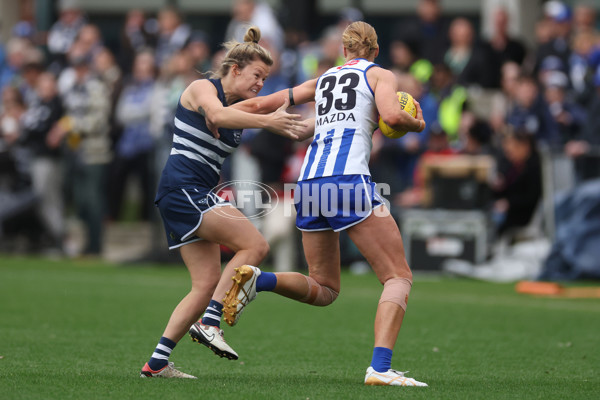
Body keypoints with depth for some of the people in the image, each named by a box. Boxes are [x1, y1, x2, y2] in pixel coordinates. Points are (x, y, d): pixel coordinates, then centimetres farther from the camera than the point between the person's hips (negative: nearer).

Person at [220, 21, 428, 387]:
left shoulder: (322, 80, 26)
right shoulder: (380, 75, 10)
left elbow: (259, 104, 24)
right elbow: (392, 115, -9)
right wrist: (417, 125, 10)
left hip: (309, 183, 6)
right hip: (350, 180, -6)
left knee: (324, 290, 18)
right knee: (399, 277, -2)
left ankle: (258, 280, -8)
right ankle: (380, 368, -20)